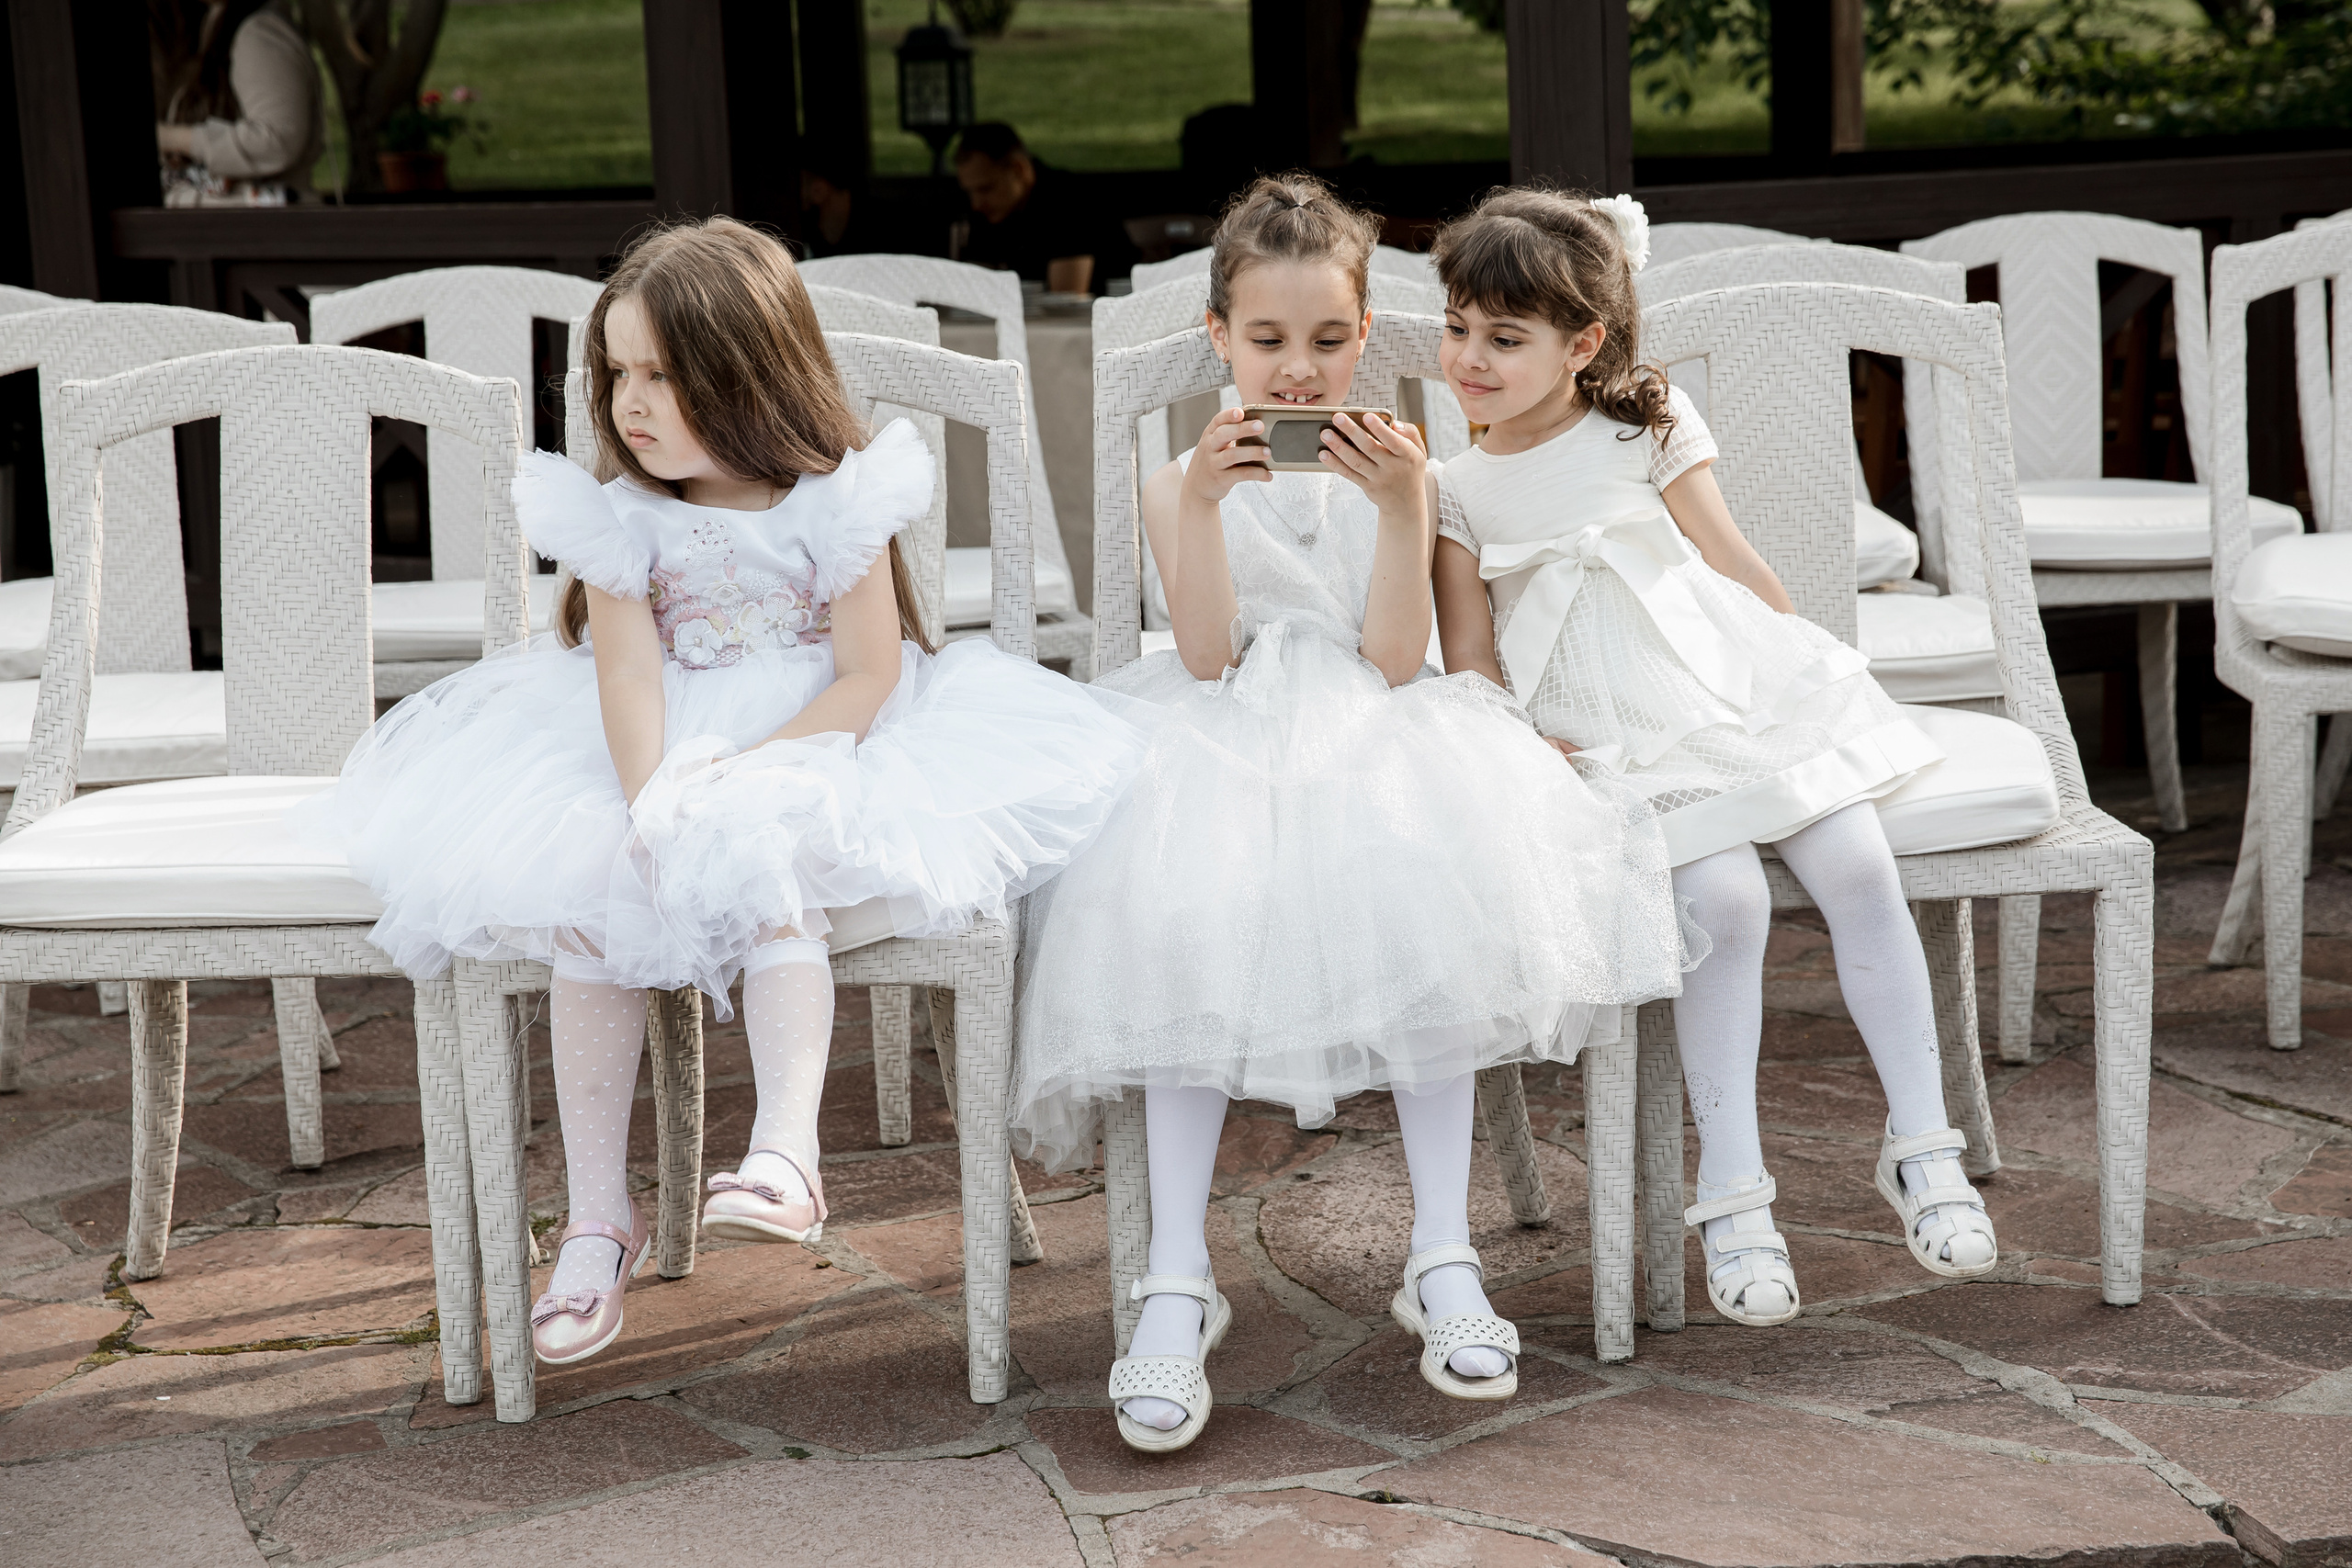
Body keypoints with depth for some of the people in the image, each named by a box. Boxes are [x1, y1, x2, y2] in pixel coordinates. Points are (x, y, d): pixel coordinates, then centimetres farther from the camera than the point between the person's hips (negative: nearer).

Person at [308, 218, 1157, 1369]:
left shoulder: (833, 498, -7)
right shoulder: (620, 511, -2)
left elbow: (868, 678, -10)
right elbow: (629, 682, -11)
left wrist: (745, 774, -21)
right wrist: (651, 804, -28)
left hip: (813, 747, -2)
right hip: (659, 755, 3)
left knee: (770, 861, -33)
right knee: (588, 905, -20)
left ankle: (787, 1153, -36)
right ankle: (597, 1217, -13)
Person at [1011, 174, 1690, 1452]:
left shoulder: (1391, 470, 12)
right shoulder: (1181, 481, 11)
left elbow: (1395, 660, -3)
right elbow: (1207, 656, -5)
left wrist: (1402, 509, -16)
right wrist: (1200, 505, -18)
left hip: (1370, 735, 0)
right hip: (1226, 744, 0)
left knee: (1428, 898, -33)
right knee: (1186, 918, -33)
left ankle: (1443, 1261, -25)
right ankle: (1178, 1282, -29)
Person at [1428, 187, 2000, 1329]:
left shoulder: (1646, 426, 6)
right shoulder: (1459, 493, 5)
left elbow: (1734, 563, 11)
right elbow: (1471, 665, 3)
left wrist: (1811, 669, 15)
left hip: (1745, 695, 2)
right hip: (1620, 749, -2)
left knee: (1859, 869, -17)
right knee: (1724, 897, -26)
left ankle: (1920, 1140, -5)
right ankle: (1730, 1184, -18)